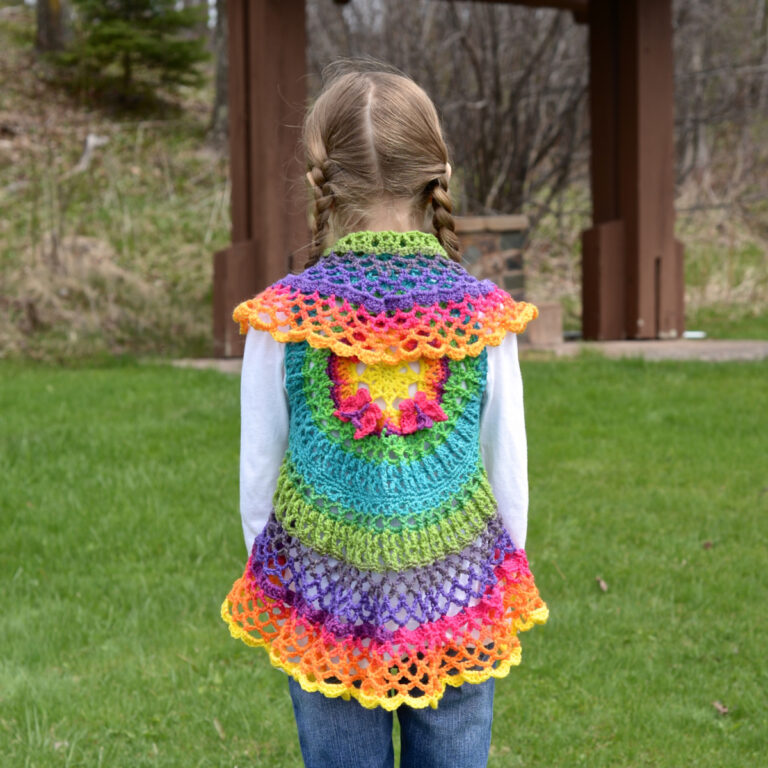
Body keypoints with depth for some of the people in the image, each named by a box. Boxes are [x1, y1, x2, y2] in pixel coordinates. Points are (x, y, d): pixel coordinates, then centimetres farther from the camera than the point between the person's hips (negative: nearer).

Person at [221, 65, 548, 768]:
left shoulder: (282, 315, -10)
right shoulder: (483, 315, -8)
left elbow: (258, 471, -1)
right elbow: (509, 469, 1)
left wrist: (268, 571, 16)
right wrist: (502, 574, 17)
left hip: (326, 601, 0)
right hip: (455, 603, 0)